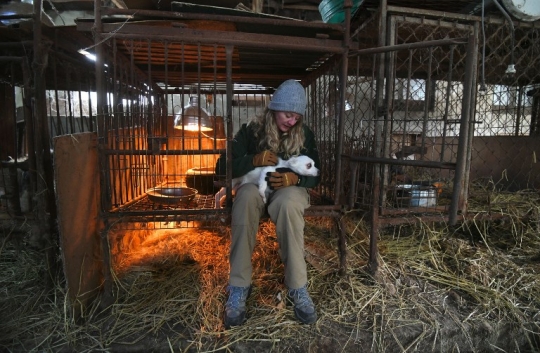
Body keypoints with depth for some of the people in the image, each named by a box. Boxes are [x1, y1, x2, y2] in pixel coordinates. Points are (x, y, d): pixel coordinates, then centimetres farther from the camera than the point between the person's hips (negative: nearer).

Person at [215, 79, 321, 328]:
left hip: (290, 189, 1)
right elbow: (222, 167, -7)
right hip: (256, 187, 0)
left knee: (287, 202, -39)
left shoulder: (305, 134, 3)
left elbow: (315, 175, 1)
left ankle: (298, 287, -30)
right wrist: (253, 160, -22)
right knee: (246, 196, -39)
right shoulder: (251, 130, -3)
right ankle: (239, 286, -32)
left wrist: (295, 178, -21)